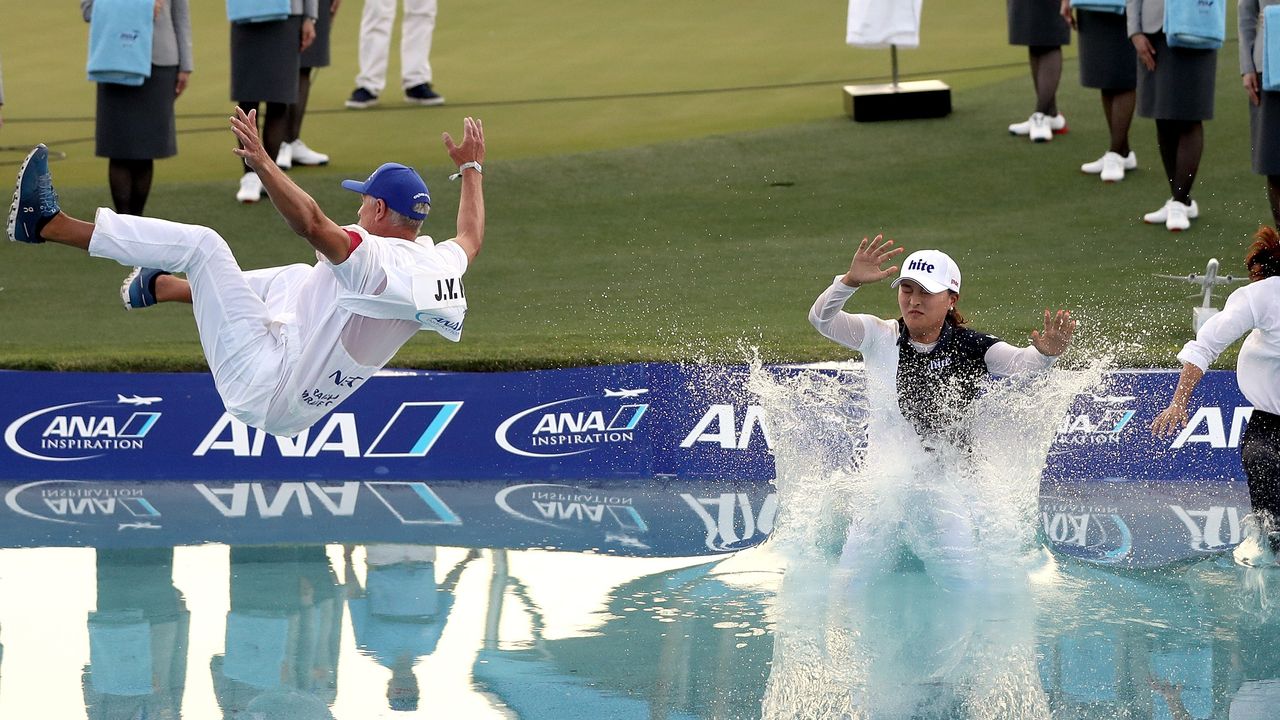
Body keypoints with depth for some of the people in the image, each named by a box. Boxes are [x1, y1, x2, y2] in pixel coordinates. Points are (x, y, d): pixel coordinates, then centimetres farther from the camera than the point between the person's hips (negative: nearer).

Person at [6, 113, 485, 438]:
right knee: (300, 277, 33)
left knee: (201, 243, -8)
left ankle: (48, 224, -4)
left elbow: (313, 225, -39)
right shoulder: (442, 268, 1)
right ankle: (157, 286, 45)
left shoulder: (375, 259, -23)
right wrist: (471, 167, 36)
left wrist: (261, 161, -40)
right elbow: (471, 239, 24)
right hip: (294, 414, 9)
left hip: (261, 382, -9)